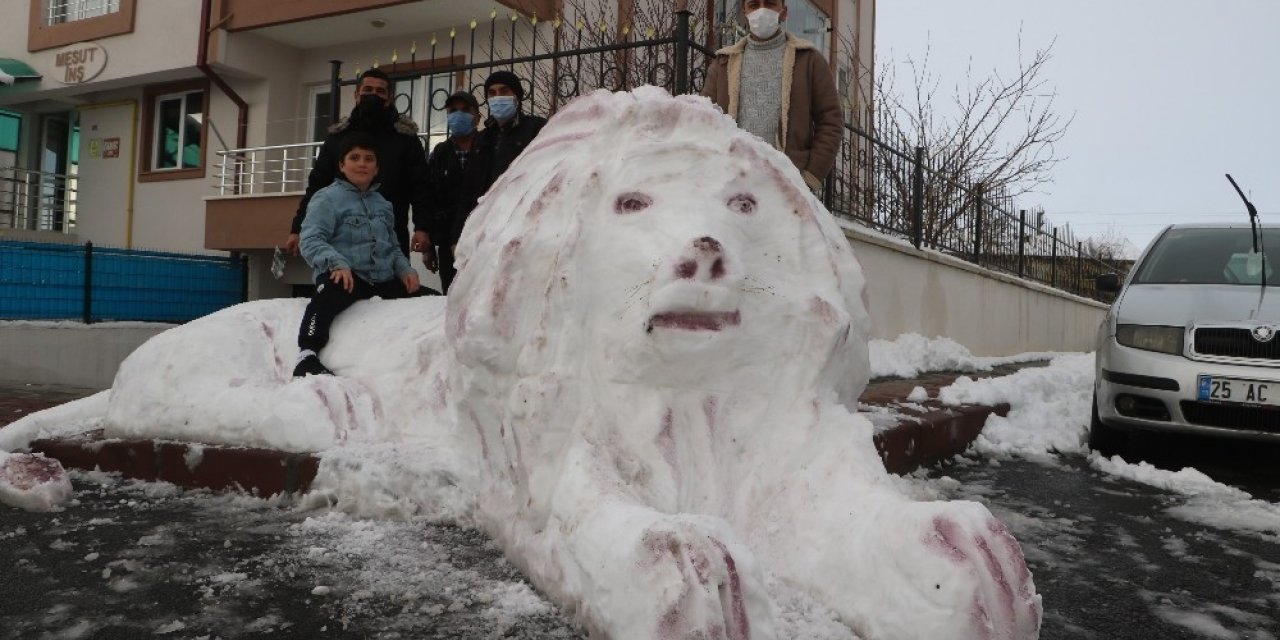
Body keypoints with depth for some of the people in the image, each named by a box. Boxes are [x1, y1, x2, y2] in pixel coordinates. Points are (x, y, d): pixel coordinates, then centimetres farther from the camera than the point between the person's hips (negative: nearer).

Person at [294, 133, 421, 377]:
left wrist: (405, 269, 6)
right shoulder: (327, 198, 0)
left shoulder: (383, 204, 21)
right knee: (331, 293, -41)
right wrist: (337, 263, -29)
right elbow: (311, 240, -11)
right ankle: (308, 354, -45)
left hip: (383, 280, 6)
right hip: (345, 275, -6)